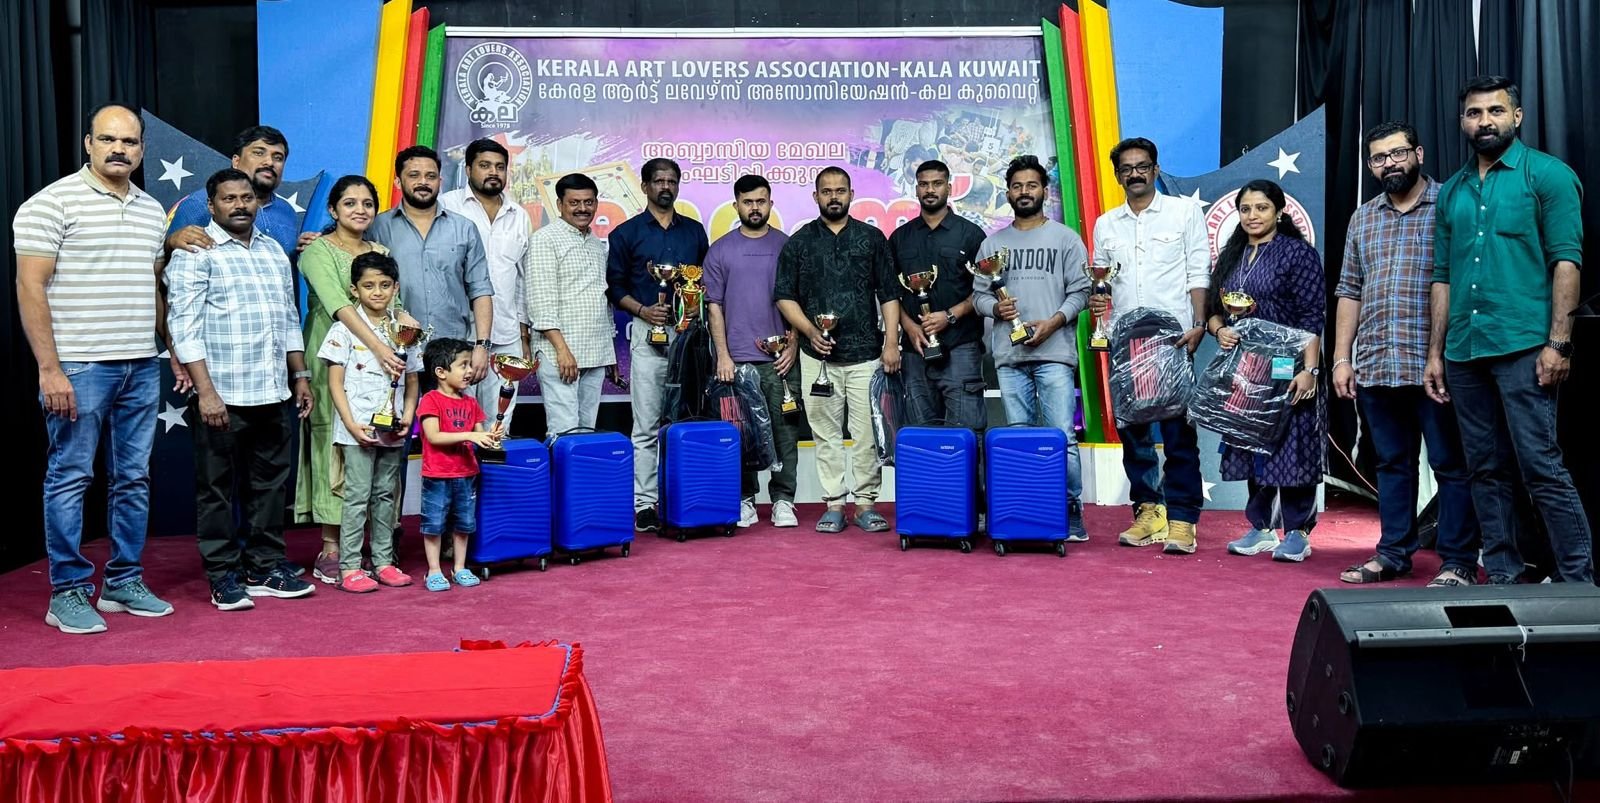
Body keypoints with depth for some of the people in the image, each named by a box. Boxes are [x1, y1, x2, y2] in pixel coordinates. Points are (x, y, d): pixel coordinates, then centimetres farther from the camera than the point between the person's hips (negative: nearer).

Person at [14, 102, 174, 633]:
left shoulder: (151, 210, 14)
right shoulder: (53, 202, -5)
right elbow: (30, 287, -9)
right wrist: (49, 368, -15)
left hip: (141, 368, 6)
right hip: (79, 367, -6)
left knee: (133, 479, 10)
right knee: (71, 477, 1)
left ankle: (125, 582, 20)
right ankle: (67, 592, 10)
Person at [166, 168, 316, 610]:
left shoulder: (274, 250, 16)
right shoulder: (195, 253, -4)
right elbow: (184, 325, -10)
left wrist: (300, 375, 16)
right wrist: (206, 391, -17)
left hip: (273, 394, 6)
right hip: (221, 396, -6)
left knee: (270, 483, 10)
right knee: (217, 487, 3)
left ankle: (265, 568, 20)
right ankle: (223, 578, 11)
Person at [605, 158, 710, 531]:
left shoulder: (694, 231, 16)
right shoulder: (626, 233, 8)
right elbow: (615, 286, 4)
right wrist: (642, 310, -11)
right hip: (649, 333, -2)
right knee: (646, 425, -3)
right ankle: (644, 502, 0)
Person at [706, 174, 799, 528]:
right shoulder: (720, 250, 8)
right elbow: (714, 306, 5)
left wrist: (793, 346, -3)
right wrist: (723, 355, -3)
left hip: (780, 359, 0)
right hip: (737, 359, 0)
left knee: (784, 430, 1)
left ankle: (783, 500, 9)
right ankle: (744, 499, 14)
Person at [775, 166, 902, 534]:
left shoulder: (872, 238, 10)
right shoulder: (798, 242, 9)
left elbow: (889, 293, 7)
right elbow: (784, 296, 6)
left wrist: (891, 342, -2)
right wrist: (809, 331, -7)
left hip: (866, 353, 0)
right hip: (818, 355, 0)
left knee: (868, 432, -1)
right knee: (826, 434, 3)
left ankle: (866, 503, 9)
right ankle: (833, 504, 11)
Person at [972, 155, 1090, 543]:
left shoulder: (1066, 238, 8)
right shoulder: (993, 243, 16)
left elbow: (1080, 291, 2)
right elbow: (978, 294, 14)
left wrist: (1053, 322, -12)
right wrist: (996, 307, -8)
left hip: (1054, 352, -3)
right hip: (1009, 355, 3)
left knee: (1062, 437, -8)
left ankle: (1072, 514, 1)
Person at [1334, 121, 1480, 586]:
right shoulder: (1362, 219, 15)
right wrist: (1342, 358, 9)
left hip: (1435, 364, -5)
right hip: (1374, 368, 5)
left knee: (1451, 465, 1)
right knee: (1393, 463, 12)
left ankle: (1459, 563, 8)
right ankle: (1394, 554, 20)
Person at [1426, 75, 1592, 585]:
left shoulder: (1547, 175, 2)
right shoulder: (1452, 191, 16)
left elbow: (1566, 261, -5)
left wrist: (1558, 343, -13)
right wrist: (1435, 354, 12)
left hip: (1523, 347, -5)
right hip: (1463, 352, 5)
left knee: (1542, 468, -8)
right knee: (1486, 471, 9)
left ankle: (1578, 582, 1)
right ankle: (1502, 576, 17)